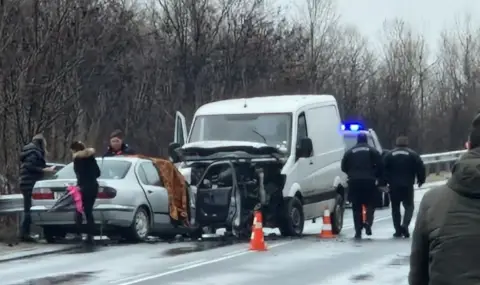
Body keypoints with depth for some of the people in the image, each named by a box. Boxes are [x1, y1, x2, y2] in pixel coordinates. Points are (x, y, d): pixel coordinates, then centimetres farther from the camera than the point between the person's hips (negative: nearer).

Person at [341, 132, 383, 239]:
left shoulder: (349, 152, 9)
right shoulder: (373, 151, 5)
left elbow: (344, 167, 9)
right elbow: (380, 166, -4)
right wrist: (376, 176, 9)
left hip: (354, 182, 1)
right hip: (369, 181, -1)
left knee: (356, 207, 5)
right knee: (370, 204, 10)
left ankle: (358, 231, 2)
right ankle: (368, 222, -16)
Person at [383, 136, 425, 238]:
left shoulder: (389, 155, 2)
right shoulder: (413, 155, 0)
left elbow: (384, 169, -2)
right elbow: (421, 168, -3)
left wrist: (385, 182, 7)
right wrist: (421, 180, 11)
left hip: (394, 186, 1)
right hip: (408, 185, -1)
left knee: (395, 208, 10)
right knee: (409, 206, 8)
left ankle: (398, 230, 7)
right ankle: (405, 225, -15)